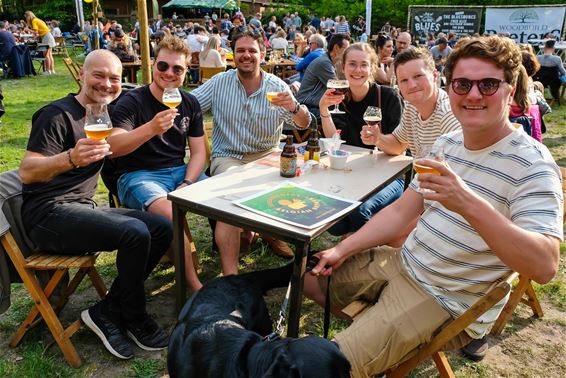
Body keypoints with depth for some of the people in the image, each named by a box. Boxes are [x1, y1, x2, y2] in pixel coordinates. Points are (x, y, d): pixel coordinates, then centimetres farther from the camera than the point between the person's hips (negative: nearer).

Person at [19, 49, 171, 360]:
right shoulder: (58, 114, -11)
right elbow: (27, 172, -20)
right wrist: (70, 158, -40)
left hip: (83, 210, 8)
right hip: (48, 214, -8)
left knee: (162, 229, -7)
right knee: (135, 232, -29)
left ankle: (107, 312, -3)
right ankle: (134, 319, -7)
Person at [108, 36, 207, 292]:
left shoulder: (190, 103, 10)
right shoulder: (132, 102, -7)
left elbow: (198, 152, 9)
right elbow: (112, 147, -22)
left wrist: (187, 183, -11)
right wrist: (151, 128, -38)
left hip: (180, 172, 6)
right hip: (138, 175, -5)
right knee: (172, 215, -35)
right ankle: (195, 286, -20)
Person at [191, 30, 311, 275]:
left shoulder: (277, 87, 2)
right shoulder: (219, 83, 3)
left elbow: (304, 125, -6)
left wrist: (294, 107, -28)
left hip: (266, 155, 2)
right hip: (228, 157, -2)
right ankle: (230, 274, -32)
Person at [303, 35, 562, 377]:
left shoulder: (532, 164, -18)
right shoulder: (447, 143, 4)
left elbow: (545, 266, -29)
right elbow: (402, 211, 9)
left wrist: (469, 204, -42)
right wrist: (343, 250, 1)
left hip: (445, 299, -7)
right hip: (402, 263, 8)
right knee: (310, 276, 15)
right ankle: (375, 323, 25)